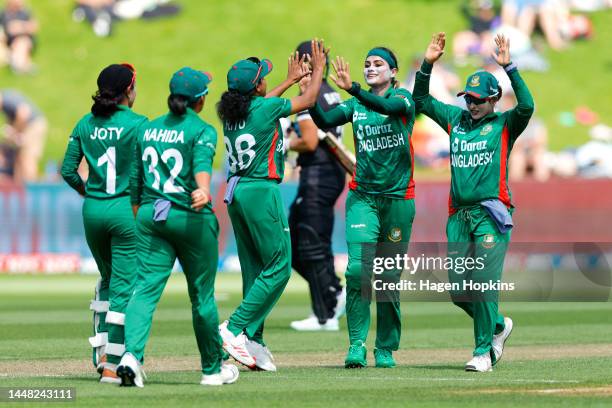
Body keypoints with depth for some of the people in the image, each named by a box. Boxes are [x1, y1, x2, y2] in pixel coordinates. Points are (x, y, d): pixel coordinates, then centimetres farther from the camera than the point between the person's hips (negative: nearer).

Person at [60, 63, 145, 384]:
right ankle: (112, 366, -4)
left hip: (92, 211, 5)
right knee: (124, 286, 0)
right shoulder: (137, 124, -9)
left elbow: (68, 170, 5)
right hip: (126, 211, -5)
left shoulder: (86, 124, 5)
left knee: (107, 279, 23)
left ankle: (101, 351, 14)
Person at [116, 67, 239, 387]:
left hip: (150, 216, 4)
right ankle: (212, 368, 21)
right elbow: (201, 162, -25)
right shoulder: (201, 130, -4)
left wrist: (139, 217, 26)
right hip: (191, 218, -4)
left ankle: (131, 355, -28)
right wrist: (203, 191, -42)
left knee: (146, 288, -5)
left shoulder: (147, 129, 12)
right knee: (202, 294, 9)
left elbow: (134, 181, 16)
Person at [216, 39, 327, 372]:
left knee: (254, 269, 11)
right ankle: (233, 328, -10)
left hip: (236, 192, 8)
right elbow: (308, 101, 2)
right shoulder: (266, 107, -12)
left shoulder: (230, 111, 8)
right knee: (279, 267, -1)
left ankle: (253, 343, 8)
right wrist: (318, 69, 18)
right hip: (262, 192, -8)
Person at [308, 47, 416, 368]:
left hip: (398, 198, -2)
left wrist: (352, 89, -38)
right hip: (362, 197, 2)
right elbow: (325, 121, -7)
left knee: (389, 277, 4)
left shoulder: (403, 100, -1)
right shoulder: (355, 106, 9)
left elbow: (387, 107, -24)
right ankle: (357, 345, -13)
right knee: (358, 267, -15)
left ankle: (385, 349, 14)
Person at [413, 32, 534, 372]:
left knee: (484, 282, -13)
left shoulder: (504, 125, 2)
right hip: (459, 216, 5)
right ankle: (497, 325, 28)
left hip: (491, 214, -5)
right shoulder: (456, 119, 16)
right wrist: (427, 64, 9)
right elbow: (421, 100, 21)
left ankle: (484, 351, -6)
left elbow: (527, 106, -17)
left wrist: (508, 67, -21)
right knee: (458, 288, 4)